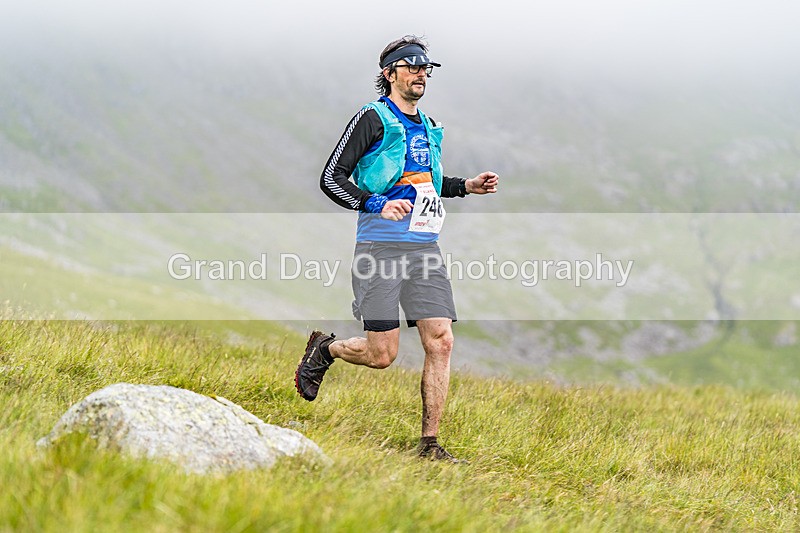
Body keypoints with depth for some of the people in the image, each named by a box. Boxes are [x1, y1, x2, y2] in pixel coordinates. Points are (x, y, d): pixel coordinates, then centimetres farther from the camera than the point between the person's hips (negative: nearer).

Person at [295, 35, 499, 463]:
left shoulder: (428, 127, 18)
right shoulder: (373, 119, -4)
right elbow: (331, 178, -7)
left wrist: (466, 186, 17)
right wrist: (377, 204, -21)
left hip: (424, 250, 6)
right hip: (381, 247, -6)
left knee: (441, 342, -6)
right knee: (381, 354, -6)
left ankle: (429, 443, 1)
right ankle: (324, 350, 25)